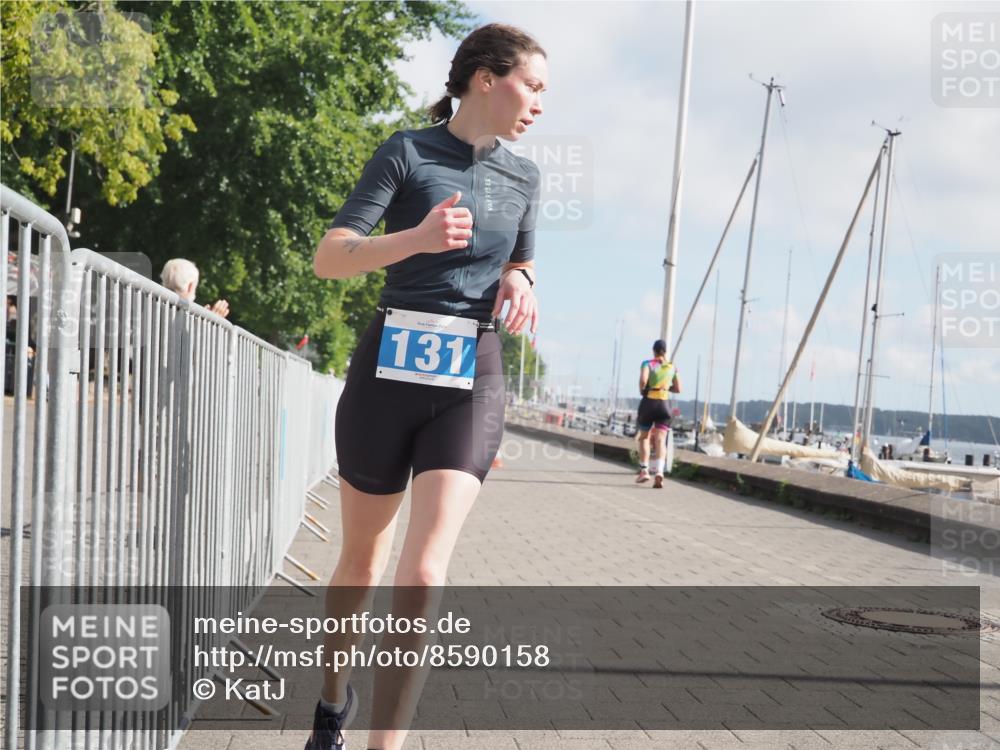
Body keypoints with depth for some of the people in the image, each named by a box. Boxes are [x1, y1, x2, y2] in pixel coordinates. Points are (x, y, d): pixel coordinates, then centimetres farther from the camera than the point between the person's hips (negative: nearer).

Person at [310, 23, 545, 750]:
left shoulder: (523, 177, 9)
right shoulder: (407, 151, -4)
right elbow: (329, 258, -12)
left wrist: (520, 286, 1)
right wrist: (416, 239, -29)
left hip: (472, 381, 2)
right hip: (388, 370, -2)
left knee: (423, 576, -15)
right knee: (362, 563, 13)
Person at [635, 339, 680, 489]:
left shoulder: (648, 364, 0)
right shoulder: (672, 368, 9)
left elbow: (643, 380, -18)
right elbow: (678, 389, 12)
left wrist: (642, 390, 1)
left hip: (648, 402, -1)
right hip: (664, 404, 1)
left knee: (644, 437, 17)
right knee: (660, 440, -6)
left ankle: (644, 471, 14)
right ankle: (659, 471, -26)